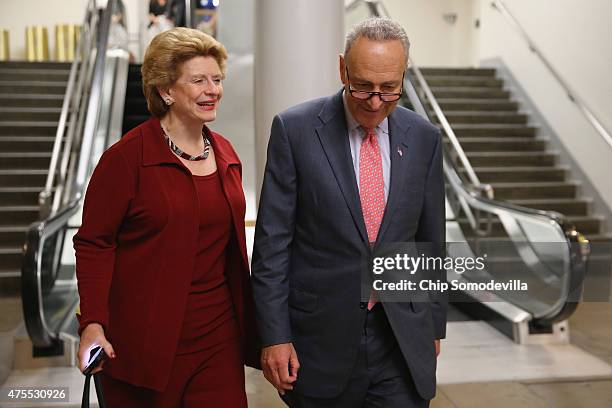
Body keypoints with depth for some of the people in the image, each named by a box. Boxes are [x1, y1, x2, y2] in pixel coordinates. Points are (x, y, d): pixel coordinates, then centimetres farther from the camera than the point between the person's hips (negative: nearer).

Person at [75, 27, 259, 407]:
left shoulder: (226, 154, 8)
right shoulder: (127, 157, -10)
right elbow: (93, 244, -10)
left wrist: (247, 321, 14)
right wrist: (93, 325, -19)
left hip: (219, 336, 5)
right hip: (146, 340, -4)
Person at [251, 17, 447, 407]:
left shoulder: (425, 137, 2)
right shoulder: (295, 128, -8)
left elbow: (431, 241, 9)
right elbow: (272, 241, -7)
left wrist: (434, 324, 13)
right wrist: (274, 334, -8)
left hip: (404, 340, 3)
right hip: (321, 337, -2)